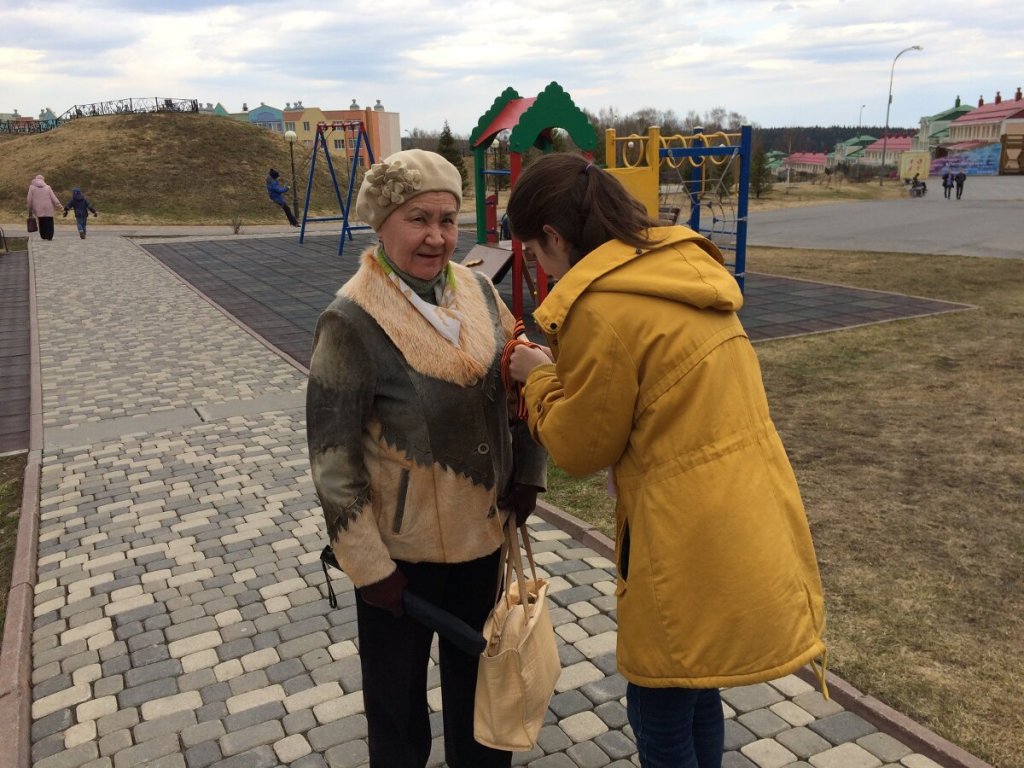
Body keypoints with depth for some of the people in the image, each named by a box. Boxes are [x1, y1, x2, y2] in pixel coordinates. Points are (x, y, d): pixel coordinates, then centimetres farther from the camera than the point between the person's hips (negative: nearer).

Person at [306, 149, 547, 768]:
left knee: (479, 678, 25)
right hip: (401, 551, -5)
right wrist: (369, 565, -14)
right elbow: (332, 456, -16)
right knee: (398, 697, 17)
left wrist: (529, 473, -1)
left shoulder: (476, 288, -3)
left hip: (485, 534, 5)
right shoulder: (352, 321, -18)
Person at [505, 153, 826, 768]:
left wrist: (540, 376, 5)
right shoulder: (684, 265, 6)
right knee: (696, 688, 27)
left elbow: (582, 447, -10)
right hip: (748, 513, 9)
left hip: (692, 537, -9)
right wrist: (565, 368, 8)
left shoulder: (598, 306, -20)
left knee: (660, 717, 14)